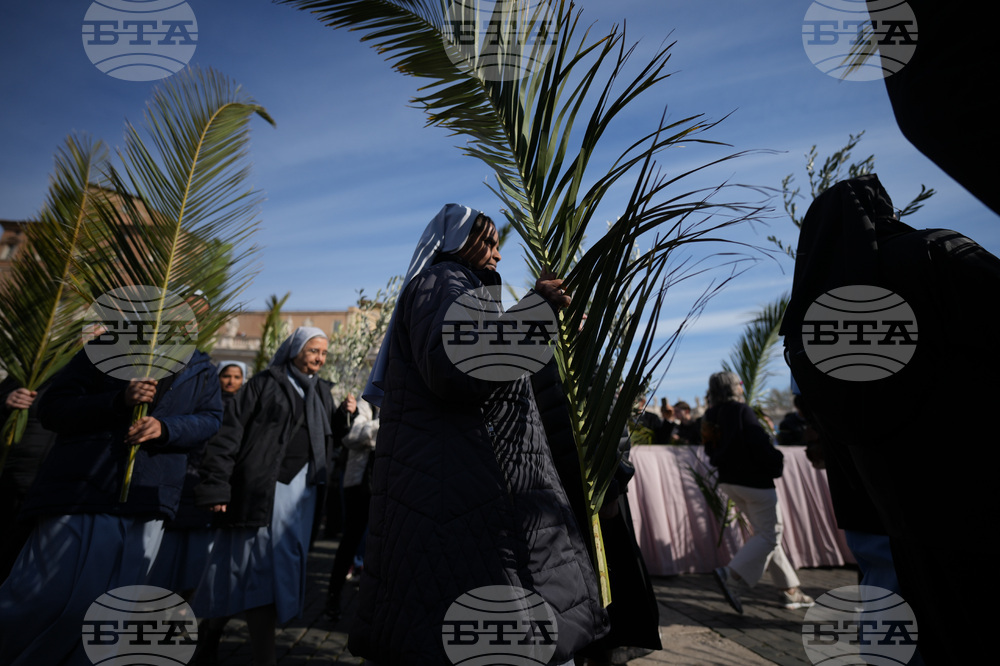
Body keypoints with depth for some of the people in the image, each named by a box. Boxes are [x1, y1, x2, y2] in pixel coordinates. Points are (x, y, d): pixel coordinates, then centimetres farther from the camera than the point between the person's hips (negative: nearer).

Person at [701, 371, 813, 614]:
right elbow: (760, 444, -21)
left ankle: (789, 590, 24)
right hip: (754, 480, -8)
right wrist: (776, 462, -5)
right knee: (769, 535, 1)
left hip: (728, 480, 8)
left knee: (764, 533, 17)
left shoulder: (711, 416, 5)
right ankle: (732, 575, -10)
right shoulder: (741, 411, -16)